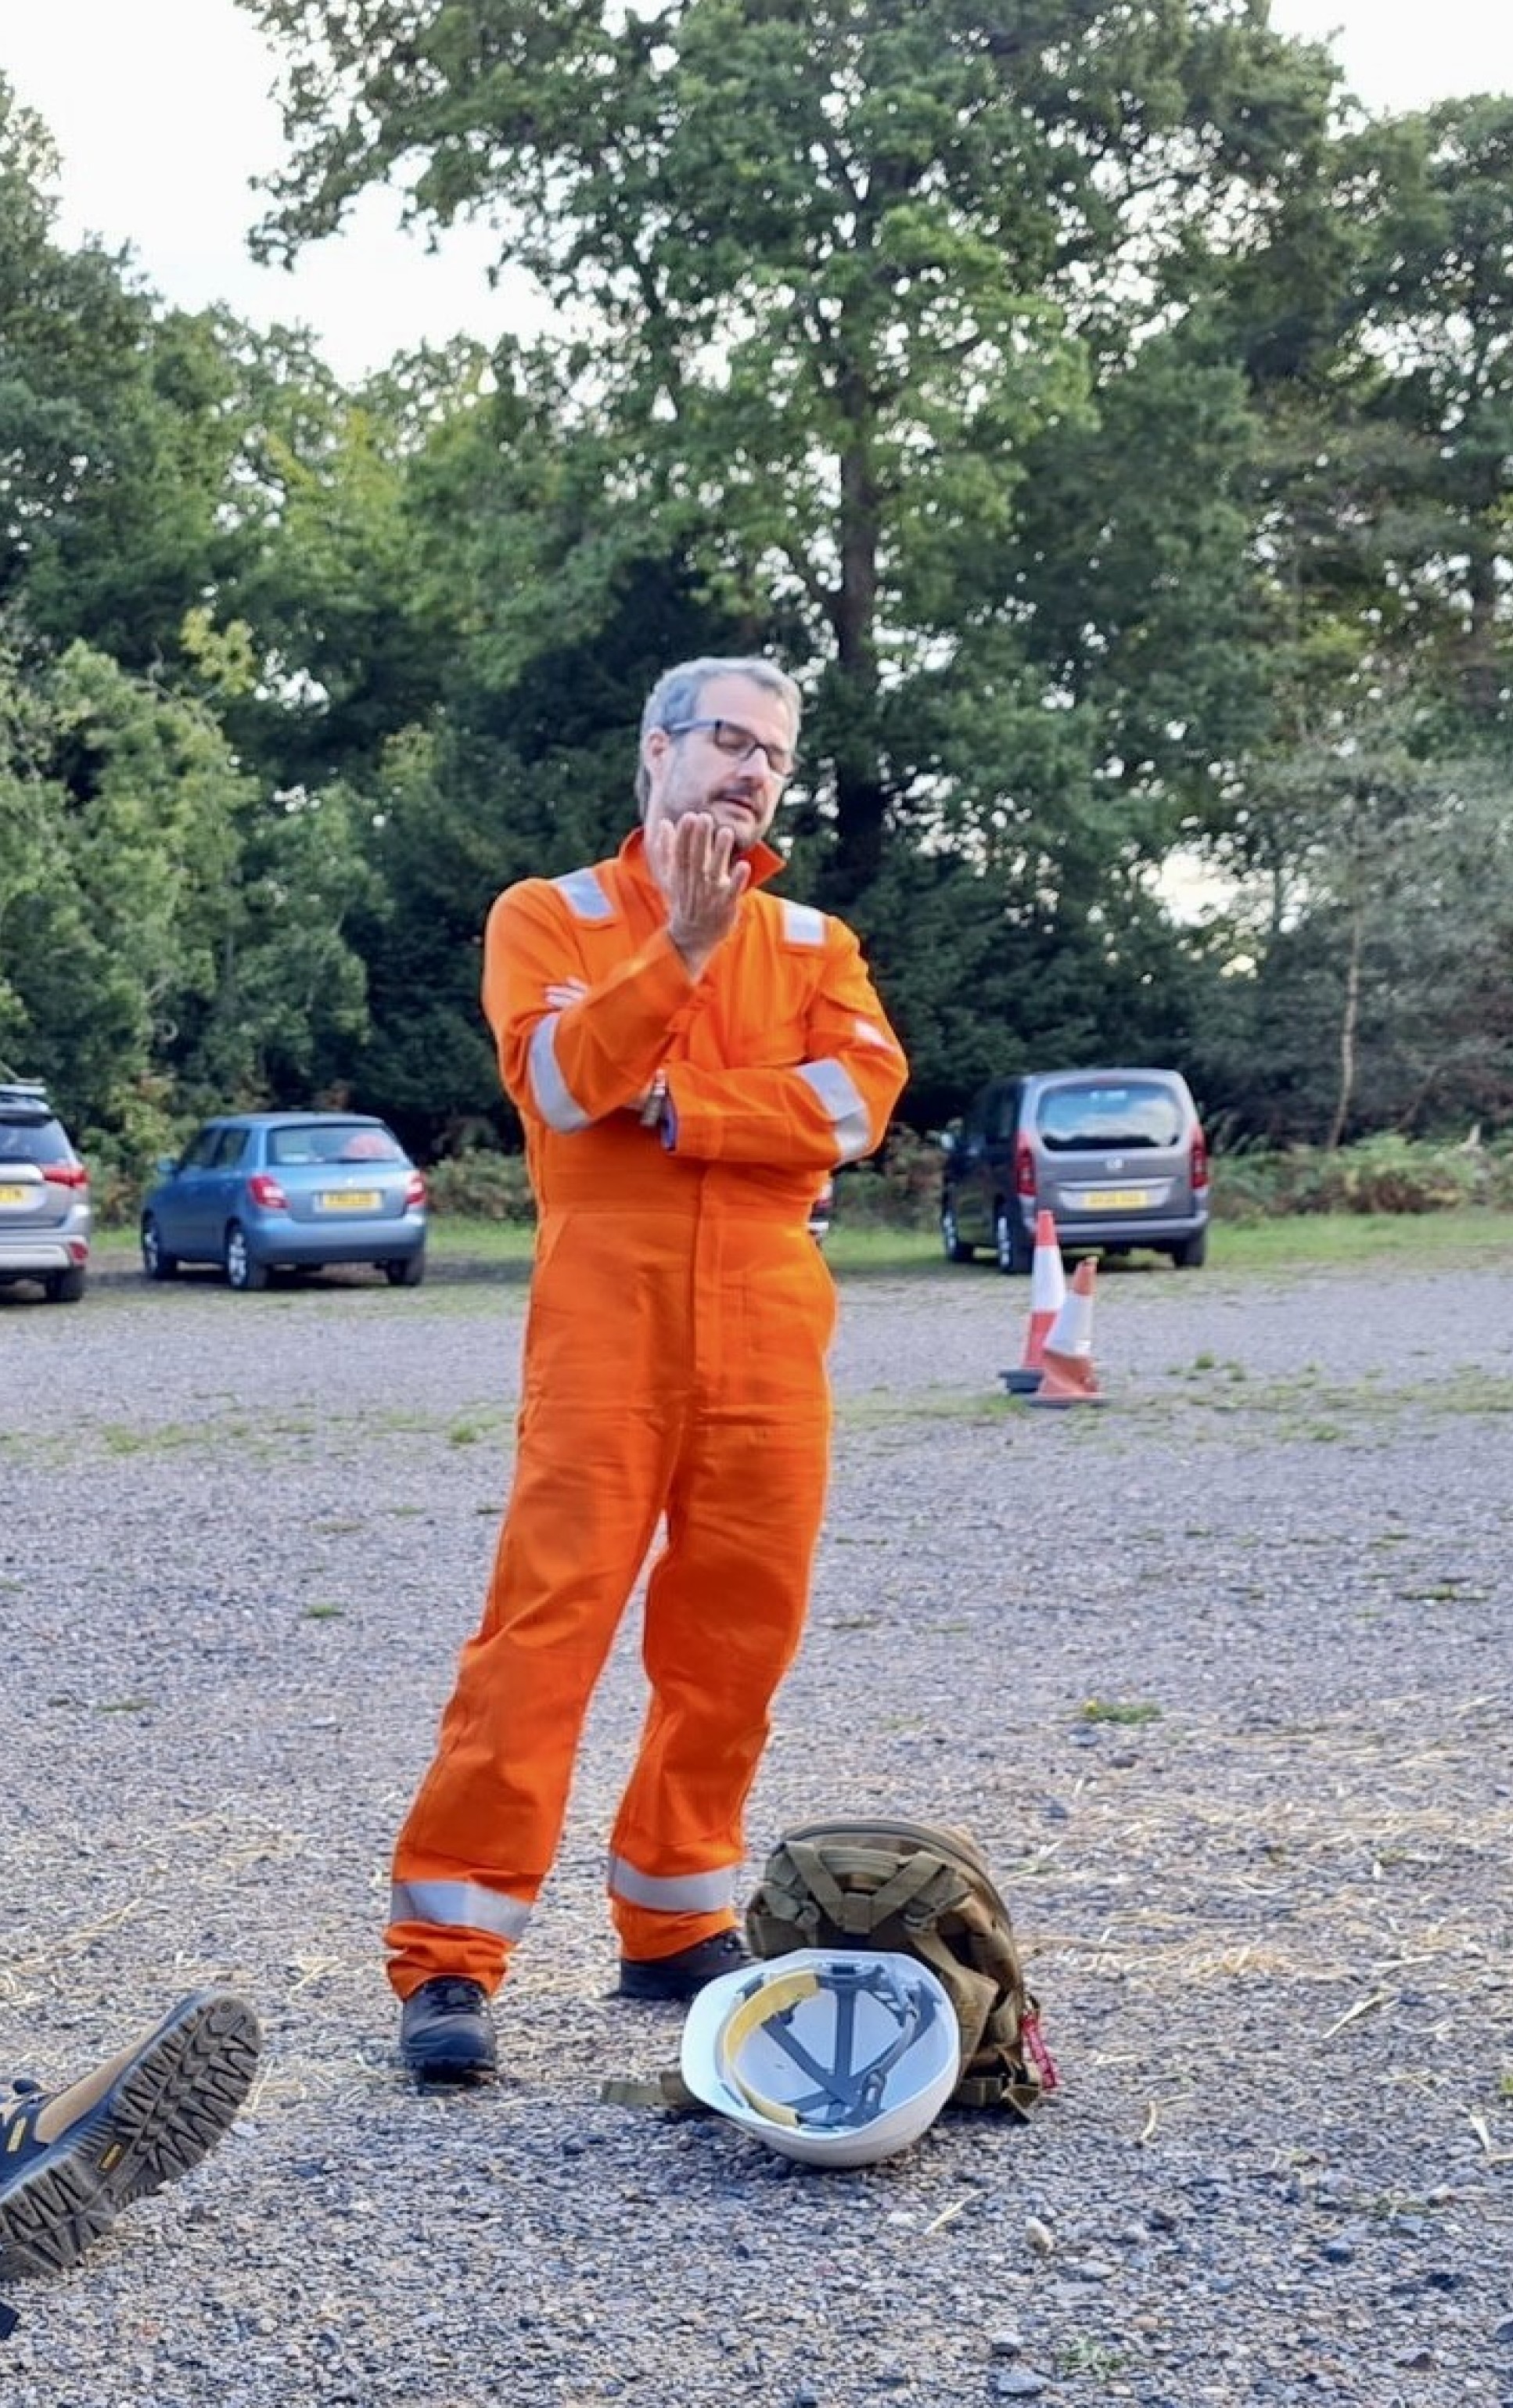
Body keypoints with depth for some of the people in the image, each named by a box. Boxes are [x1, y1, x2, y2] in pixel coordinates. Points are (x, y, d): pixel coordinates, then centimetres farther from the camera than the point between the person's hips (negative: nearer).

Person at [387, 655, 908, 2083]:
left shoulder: (813, 943, 15)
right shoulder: (547, 916, 7)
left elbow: (861, 1096, -4)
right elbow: (563, 1082, -11)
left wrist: (675, 1109, -10)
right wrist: (686, 946, -19)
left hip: (770, 1331, 4)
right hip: (607, 1325, -4)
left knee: (736, 1637, 5)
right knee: (548, 1620, -10)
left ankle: (676, 1924, 19)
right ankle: (448, 1958, -9)